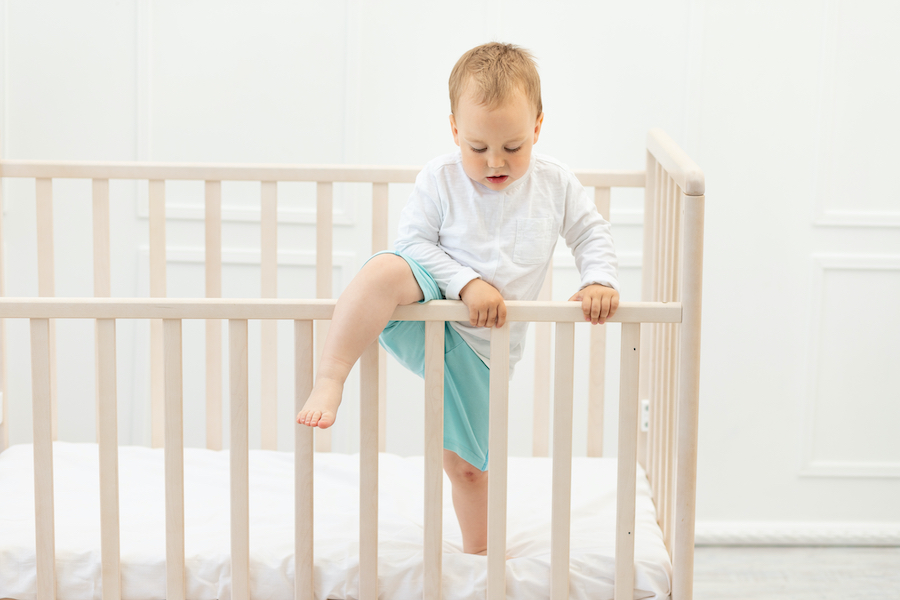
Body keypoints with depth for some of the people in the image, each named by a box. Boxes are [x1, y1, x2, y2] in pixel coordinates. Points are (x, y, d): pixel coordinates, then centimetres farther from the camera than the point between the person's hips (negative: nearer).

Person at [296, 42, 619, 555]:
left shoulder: (555, 183, 0)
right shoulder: (441, 179, -8)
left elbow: (591, 233, 11)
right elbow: (413, 241, -9)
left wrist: (600, 281, -9)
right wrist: (466, 282, -23)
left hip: (479, 348, 3)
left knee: (466, 463, 11)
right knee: (385, 269, -38)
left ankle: (478, 551, 34)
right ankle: (330, 382, -41)